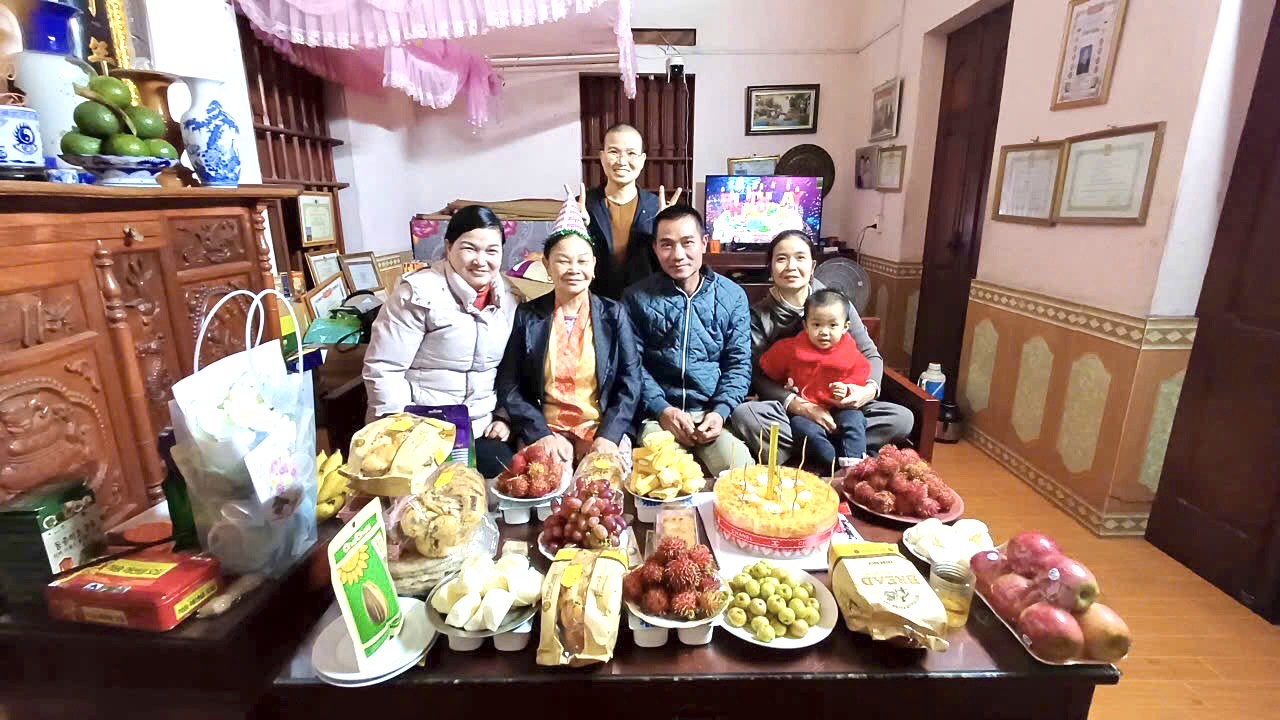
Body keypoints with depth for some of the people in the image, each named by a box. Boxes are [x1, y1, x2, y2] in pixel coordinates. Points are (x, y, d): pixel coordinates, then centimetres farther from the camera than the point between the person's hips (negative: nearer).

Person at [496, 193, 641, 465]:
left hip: (603, 431, 1)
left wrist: (609, 436, -14)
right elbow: (509, 388, 0)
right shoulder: (526, 316, 3)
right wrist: (541, 435, -12)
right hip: (544, 432, 0)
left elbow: (630, 383, -1)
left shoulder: (614, 313, 4)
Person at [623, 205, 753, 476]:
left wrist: (721, 411, -10)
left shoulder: (732, 296, 6)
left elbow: (739, 362, 5)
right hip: (659, 413, -1)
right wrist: (662, 409, -12)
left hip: (713, 412, 2)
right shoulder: (637, 297, 2)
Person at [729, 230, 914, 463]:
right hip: (786, 408, -2)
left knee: (902, 418, -20)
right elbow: (758, 377, -10)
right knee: (742, 415, -32)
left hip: (838, 406, 2)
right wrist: (800, 406, -25)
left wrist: (869, 389, -18)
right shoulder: (759, 315, -3)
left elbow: (870, 355, 4)